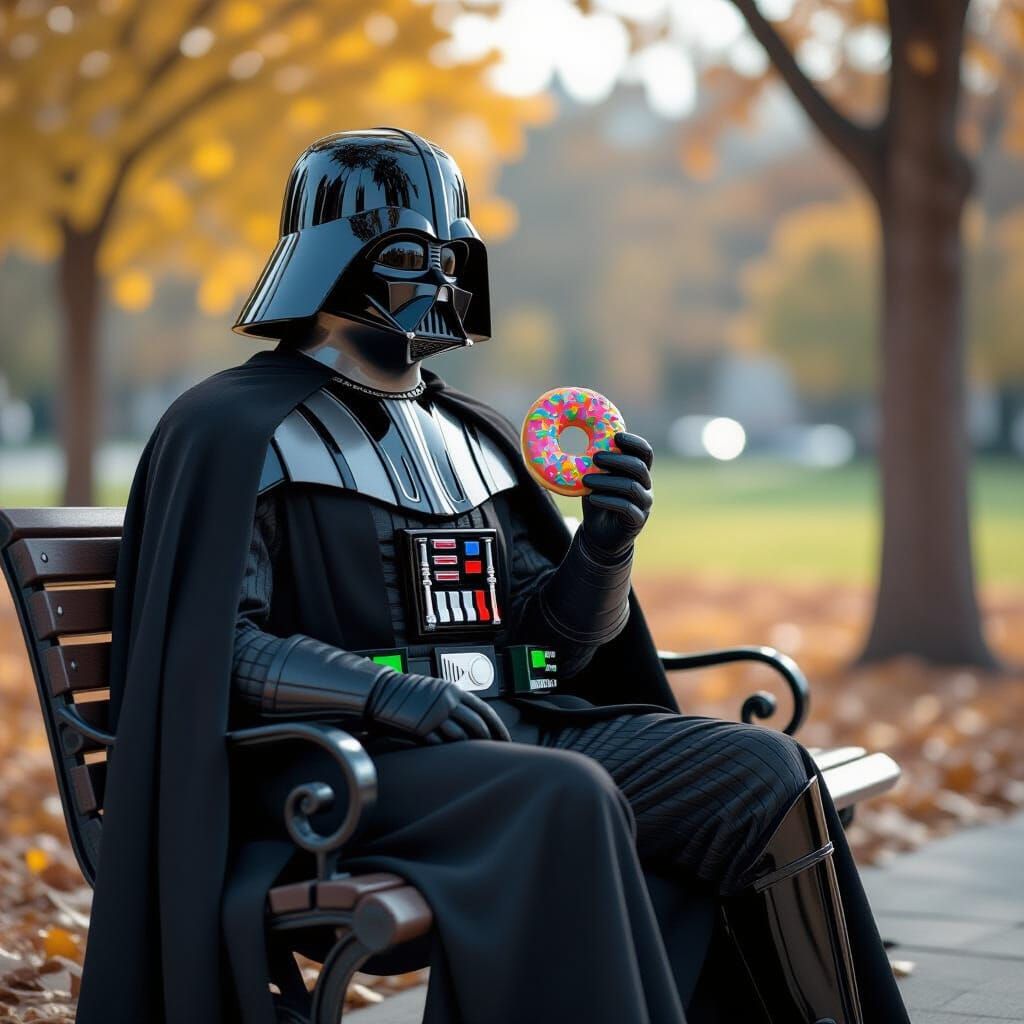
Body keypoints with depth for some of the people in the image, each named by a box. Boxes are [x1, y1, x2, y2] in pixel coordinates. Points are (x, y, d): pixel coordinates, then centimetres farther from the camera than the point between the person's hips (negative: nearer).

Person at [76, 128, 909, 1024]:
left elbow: (561, 641, 19)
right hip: (344, 753, -7)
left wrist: (607, 548, -2)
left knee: (763, 772, -11)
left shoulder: (468, 436, 20)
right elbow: (206, 651, -11)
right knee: (566, 799, -35)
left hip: (519, 728, 7)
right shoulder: (238, 431, -1)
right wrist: (382, 689, -25)